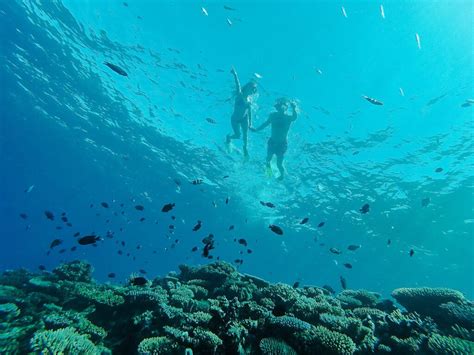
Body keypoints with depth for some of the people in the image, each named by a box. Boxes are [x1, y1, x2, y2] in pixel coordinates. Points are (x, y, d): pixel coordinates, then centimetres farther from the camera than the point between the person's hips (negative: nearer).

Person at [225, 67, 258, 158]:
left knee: (245, 134, 7)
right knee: (238, 135, 6)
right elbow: (237, 84, -37)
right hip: (235, 119, -5)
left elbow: (250, 110, 4)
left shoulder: (249, 99, -6)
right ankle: (228, 137, 41)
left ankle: (245, 149, 30)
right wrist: (235, 74, -50)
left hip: (244, 118, 5)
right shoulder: (240, 95, -22)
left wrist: (250, 122, 7)